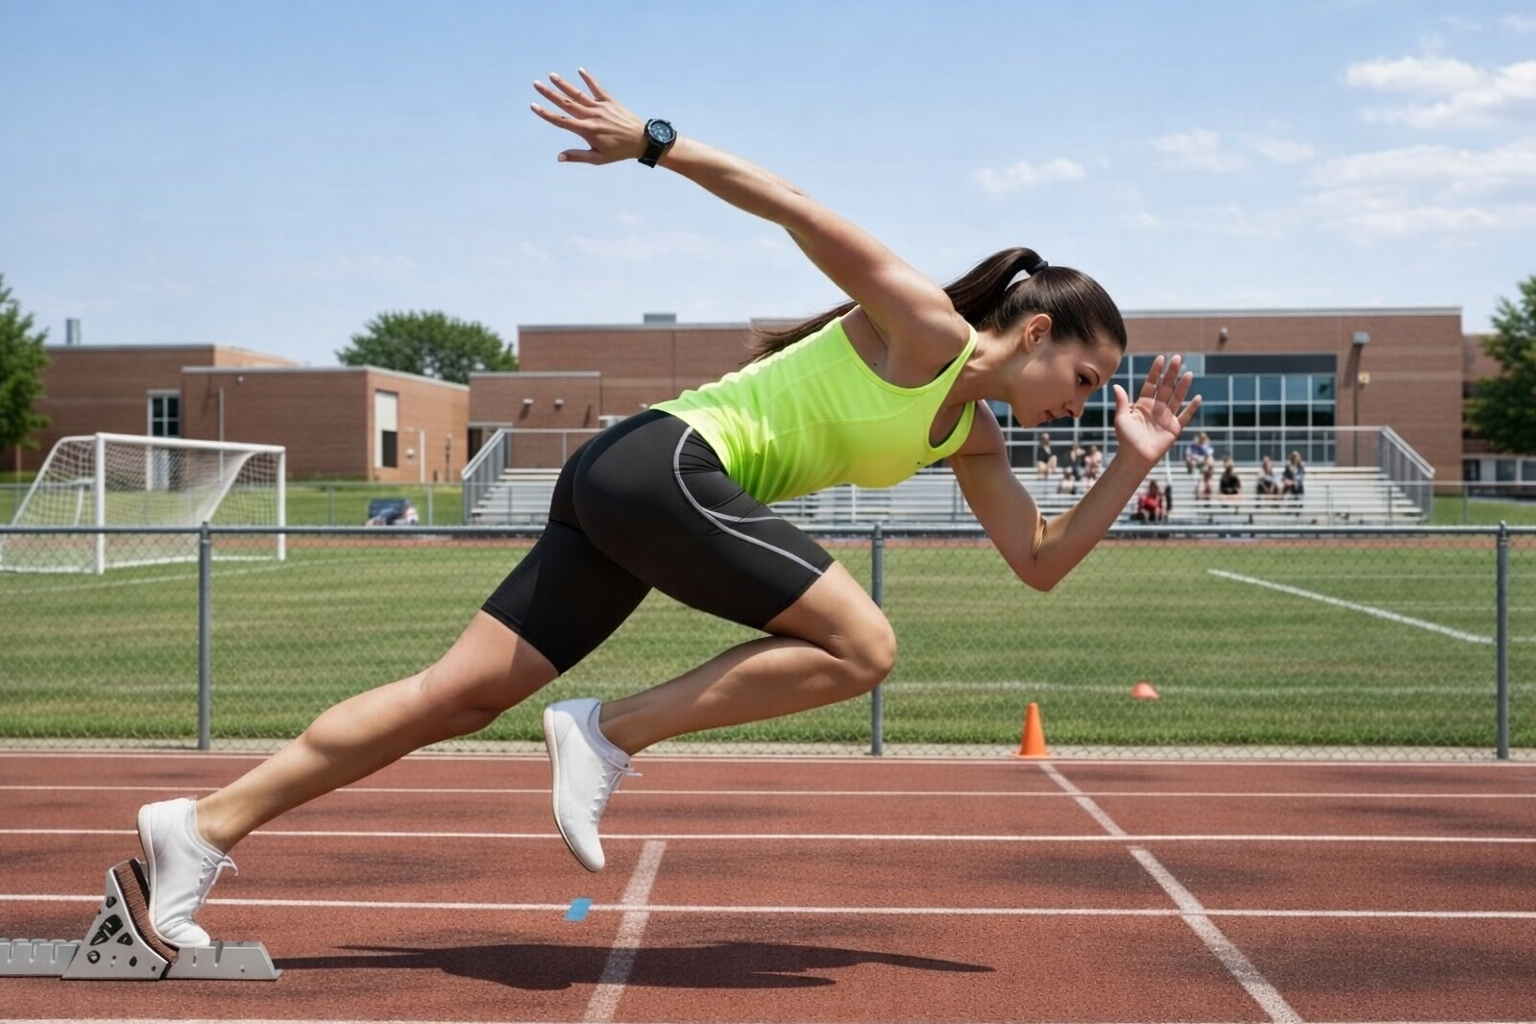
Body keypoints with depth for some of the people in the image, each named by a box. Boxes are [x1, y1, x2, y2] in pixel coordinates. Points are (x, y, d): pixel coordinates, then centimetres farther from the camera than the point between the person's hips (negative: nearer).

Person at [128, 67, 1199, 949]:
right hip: (662, 463, -9)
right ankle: (609, 732, -10)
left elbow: (1042, 564, 21)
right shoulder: (925, 326, -6)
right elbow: (789, 204, -9)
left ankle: (205, 825, 3)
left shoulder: (973, 437, 19)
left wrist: (1133, 464, 12)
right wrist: (653, 140, -15)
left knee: (462, 696, 3)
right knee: (861, 647, -11)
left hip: (627, 491, 9)